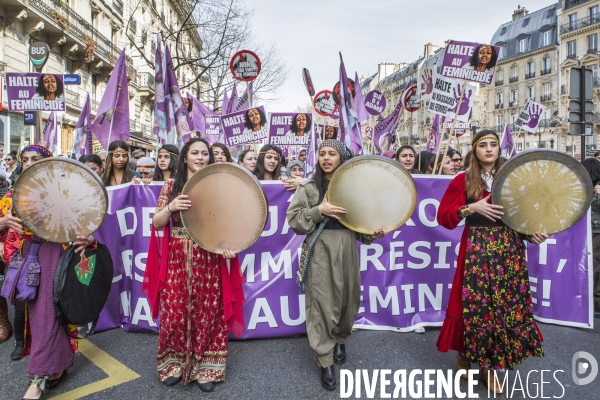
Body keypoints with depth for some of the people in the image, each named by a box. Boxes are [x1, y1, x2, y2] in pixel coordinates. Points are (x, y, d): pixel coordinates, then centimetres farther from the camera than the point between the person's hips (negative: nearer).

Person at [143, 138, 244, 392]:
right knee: (174, 312, 6)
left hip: (208, 260, 0)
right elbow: (156, 223, 3)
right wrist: (171, 207, -16)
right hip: (177, 260, 1)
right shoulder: (171, 186, 5)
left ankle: (206, 367, 21)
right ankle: (174, 362, 28)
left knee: (208, 312, 6)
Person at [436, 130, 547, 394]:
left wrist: (531, 234, -7)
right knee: (475, 304, -4)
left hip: (509, 248, 3)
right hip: (477, 249, -3)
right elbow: (443, 216, -3)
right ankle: (464, 355, 21)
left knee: (507, 303, 3)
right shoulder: (463, 180, 1)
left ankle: (490, 366, 18)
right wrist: (471, 208, -15)